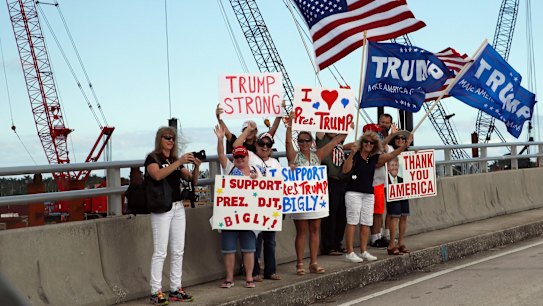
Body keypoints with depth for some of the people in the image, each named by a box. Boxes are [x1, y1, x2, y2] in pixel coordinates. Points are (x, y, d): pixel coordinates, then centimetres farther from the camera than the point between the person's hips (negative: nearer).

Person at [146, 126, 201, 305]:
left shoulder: (176, 160, 14)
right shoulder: (152, 158, -3)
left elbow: (193, 181, 10)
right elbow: (157, 175, -24)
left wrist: (196, 167, -9)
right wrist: (179, 162, -27)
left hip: (178, 207, 7)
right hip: (161, 208, -6)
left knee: (178, 251, 7)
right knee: (160, 251, -7)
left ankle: (175, 289, 13)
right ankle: (156, 292, -3)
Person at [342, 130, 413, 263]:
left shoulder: (375, 158, 10)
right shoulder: (355, 156, -5)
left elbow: (390, 155, 7)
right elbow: (345, 170, -17)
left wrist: (405, 145, 0)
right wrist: (352, 153, -26)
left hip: (369, 194, 6)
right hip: (354, 192, -6)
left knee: (366, 223, 7)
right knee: (352, 222, -7)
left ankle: (363, 251, 15)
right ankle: (350, 253, -7)